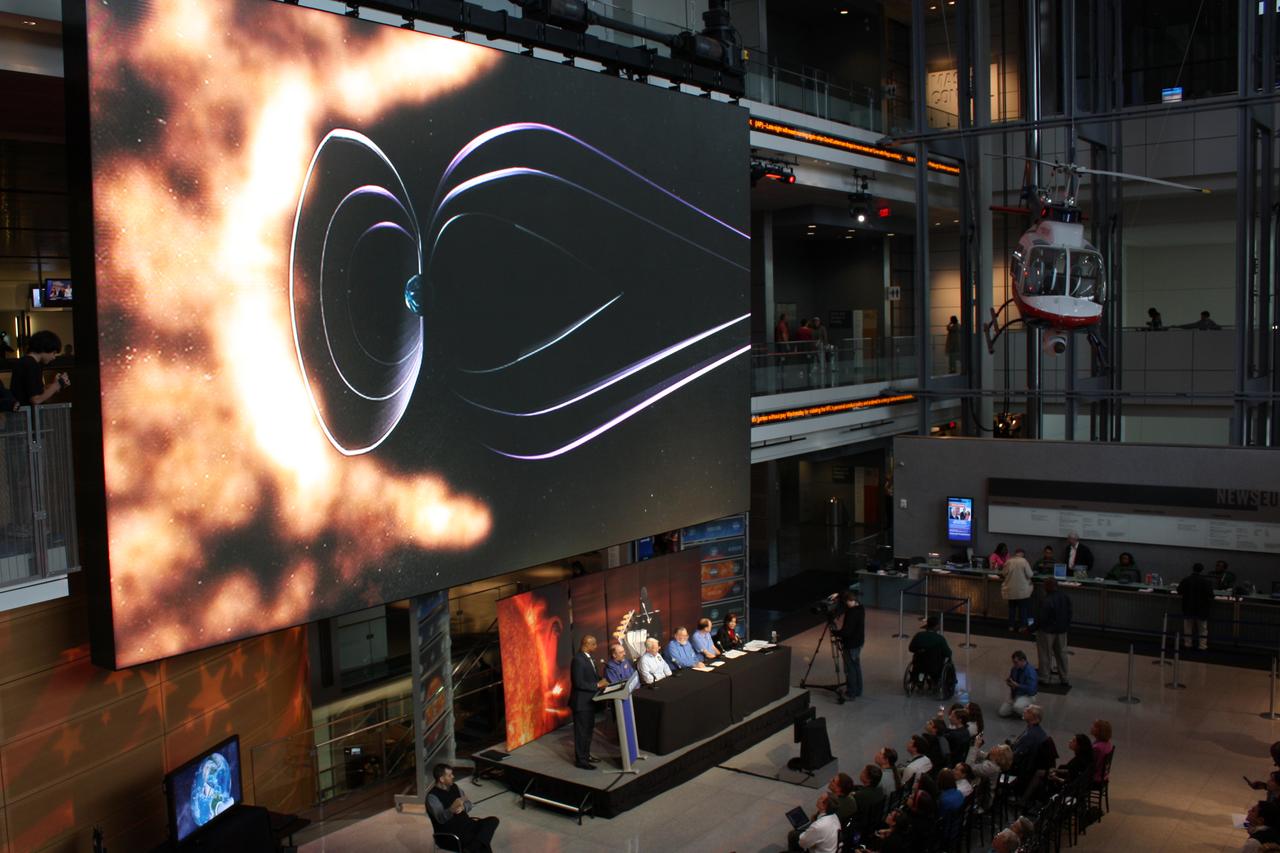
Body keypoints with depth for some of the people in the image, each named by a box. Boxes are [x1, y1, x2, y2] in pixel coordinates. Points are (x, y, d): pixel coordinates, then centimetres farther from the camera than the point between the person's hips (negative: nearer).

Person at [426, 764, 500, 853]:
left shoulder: (454, 787, 10)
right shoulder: (432, 796, -13)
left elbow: (468, 804, 11)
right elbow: (441, 818, -27)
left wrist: (462, 807, -14)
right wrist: (452, 809, -48)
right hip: (450, 833, -9)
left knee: (493, 821, -15)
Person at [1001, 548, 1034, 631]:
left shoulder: (1008, 562, -1)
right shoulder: (1024, 561, -12)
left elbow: (1003, 574, 8)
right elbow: (1030, 574, -11)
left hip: (1010, 590, 4)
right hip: (1022, 590, -4)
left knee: (1012, 608, 14)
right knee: (1022, 608, 8)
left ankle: (1011, 626, 16)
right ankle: (1022, 626, 9)